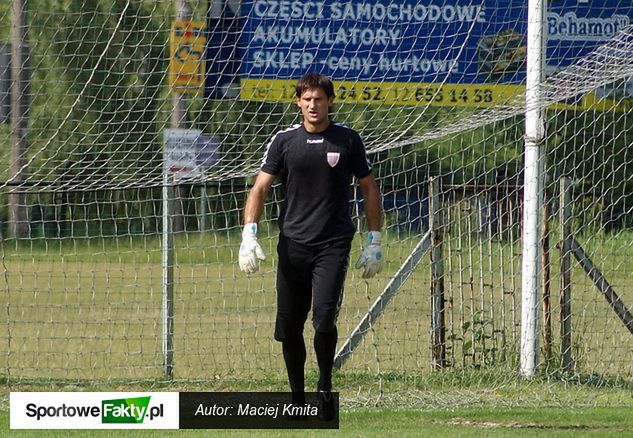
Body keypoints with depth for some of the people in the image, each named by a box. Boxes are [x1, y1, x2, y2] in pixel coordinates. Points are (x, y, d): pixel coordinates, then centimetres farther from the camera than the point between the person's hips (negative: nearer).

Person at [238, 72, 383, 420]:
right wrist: (249, 235, -11)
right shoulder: (284, 141, 5)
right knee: (289, 326, 3)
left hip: (333, 245, -2)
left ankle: (325, 387, 1)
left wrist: (374, 242, 8)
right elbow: (260, 188, 3)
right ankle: (297, 397, 18)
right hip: (292, 244, 2)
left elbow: (369, 189, 12)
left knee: (324, 316, -19)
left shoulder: (348, 140, 4)